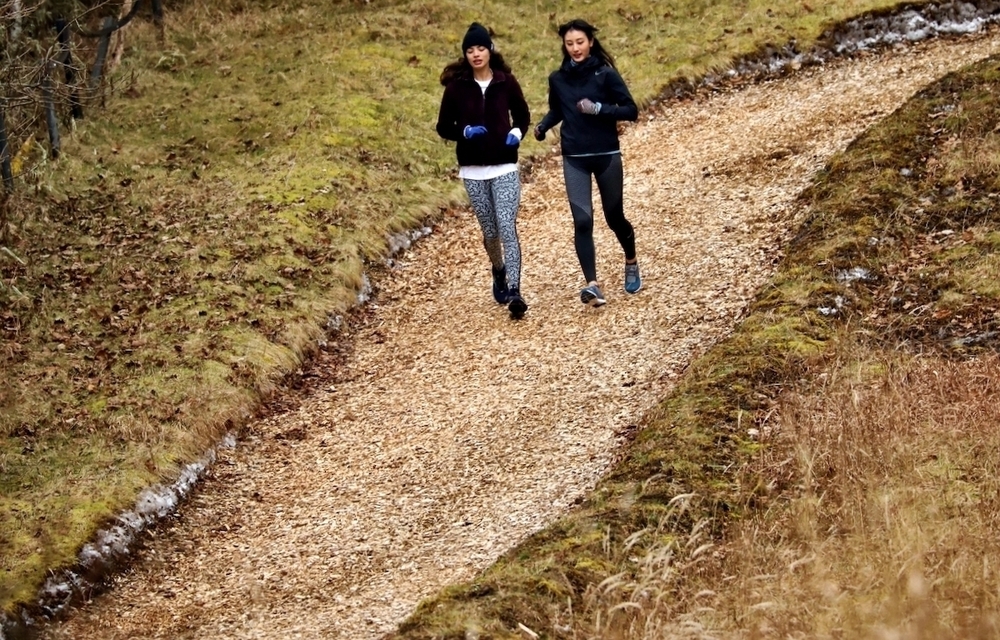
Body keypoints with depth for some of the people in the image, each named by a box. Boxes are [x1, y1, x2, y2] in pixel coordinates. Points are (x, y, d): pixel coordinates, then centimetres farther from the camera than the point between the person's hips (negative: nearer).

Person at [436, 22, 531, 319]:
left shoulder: (506, 81, -1)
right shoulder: (456, 86, -2)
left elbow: (523, 115, 11)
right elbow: (443, 127, 3)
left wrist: (517, 133, -10)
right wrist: (465, 132, -16)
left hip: (505, 167, -1)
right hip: (473, 171, 1)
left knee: (507, 228, -13)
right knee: (490, 231, 11)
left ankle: (514, 291, -18)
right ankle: (499, 272, 39)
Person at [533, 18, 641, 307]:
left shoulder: (605, 74, -9)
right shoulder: (557, 78, 2)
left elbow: (631, 111, -9)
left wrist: (598, 108, -22)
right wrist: (542, 127, -4)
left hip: (607, 156, -2)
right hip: (574, 159, 2)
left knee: (614, 217, 12)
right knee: (582, 221, -12)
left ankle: (631, 264, 41)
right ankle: (592, 285, -16)